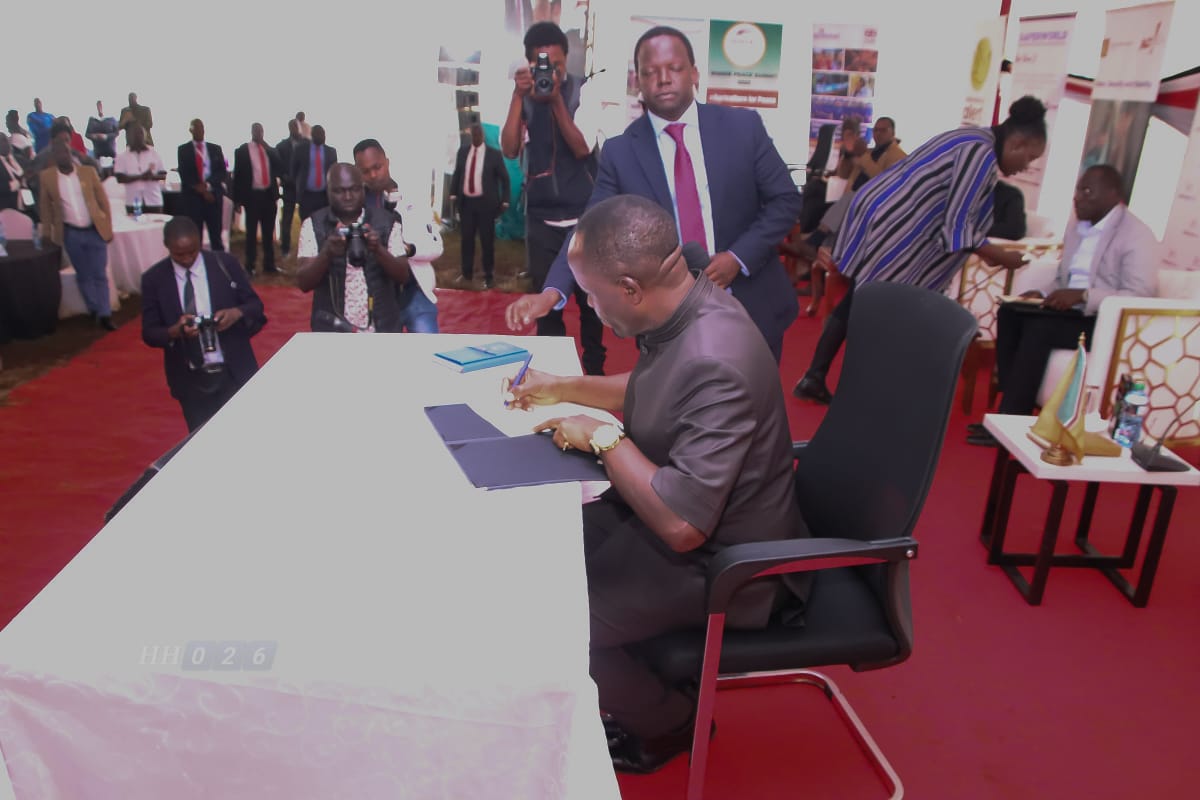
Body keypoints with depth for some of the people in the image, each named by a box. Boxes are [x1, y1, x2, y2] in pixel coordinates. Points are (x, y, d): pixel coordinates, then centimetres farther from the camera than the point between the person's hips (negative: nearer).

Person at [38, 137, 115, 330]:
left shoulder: (88, 172, -1)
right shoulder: (47, 177, -1)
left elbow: (103, 201, 2)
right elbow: (45, 207, 7)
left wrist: (108, 228, -1)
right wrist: (47, 234, 6)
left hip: (95, 230, -1)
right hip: (71, 233, 1)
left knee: (100, 275, 1)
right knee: (83, 276, 9)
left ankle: (105, 314, 5)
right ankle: (94, 312, 19)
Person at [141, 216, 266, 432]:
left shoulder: (225, 264, -3)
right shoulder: (154, 279, -2)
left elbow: (255, 305, 3)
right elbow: (149, 333, 1)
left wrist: (237, 313, -20)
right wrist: (175, 331, -21)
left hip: (234, 373, 0)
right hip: (190, 381, 1)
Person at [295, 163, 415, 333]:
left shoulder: (385, 221, 0)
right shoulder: (313, 225, -2)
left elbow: (404, 276, -4)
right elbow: (303, 283, -8)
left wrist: (378, 249, -21)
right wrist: (326, 253, -25)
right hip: (331, 331, 0)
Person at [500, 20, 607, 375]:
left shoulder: (584, 90, -4)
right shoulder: (523, 96, 0)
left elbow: (582, 148, -12)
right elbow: (509, 150, -11)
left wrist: (556, 99, -21)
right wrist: (518, 96, -19)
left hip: (585, 216, -1)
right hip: (541, 218, 1)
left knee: (590, 298, 8)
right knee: (547, 302, 6)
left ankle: (594, 370, 23)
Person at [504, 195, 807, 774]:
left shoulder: (714, 363, -34)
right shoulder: (686, 305, -5)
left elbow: (681, 525, -34)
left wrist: (604, 437, -23)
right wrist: (563, 388, 8)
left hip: (717, 565, -9)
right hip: (671, 505, 9)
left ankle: (667, 725, 18)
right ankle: (638, 690, 29)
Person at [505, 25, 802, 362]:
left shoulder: (743, 126, -3)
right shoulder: (619, 152, -3)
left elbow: (785, 199, 0)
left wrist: (739, 256, -15)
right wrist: (553, 291, -23)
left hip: (752, 309, 1)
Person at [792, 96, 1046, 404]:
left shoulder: (972, 138, 18)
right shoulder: (983, 153, -13)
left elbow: (946, 212, 20)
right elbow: (957, 224, -15)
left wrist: (986, 250, 19)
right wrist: (1000, 257, -4)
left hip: (878, 211, 10)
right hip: (890, 227, -10)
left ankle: (814, 378, 19)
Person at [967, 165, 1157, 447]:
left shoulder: (1136, 234, -10)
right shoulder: (1076, 228, 15)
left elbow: (1140, 296, -19)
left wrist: (1082, 295, -28)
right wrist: (1044, 295, -1)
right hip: (1072, 312, 8)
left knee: (1039, 328, -30)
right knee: (1009, 312, -14)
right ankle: (1015, 407, -18)